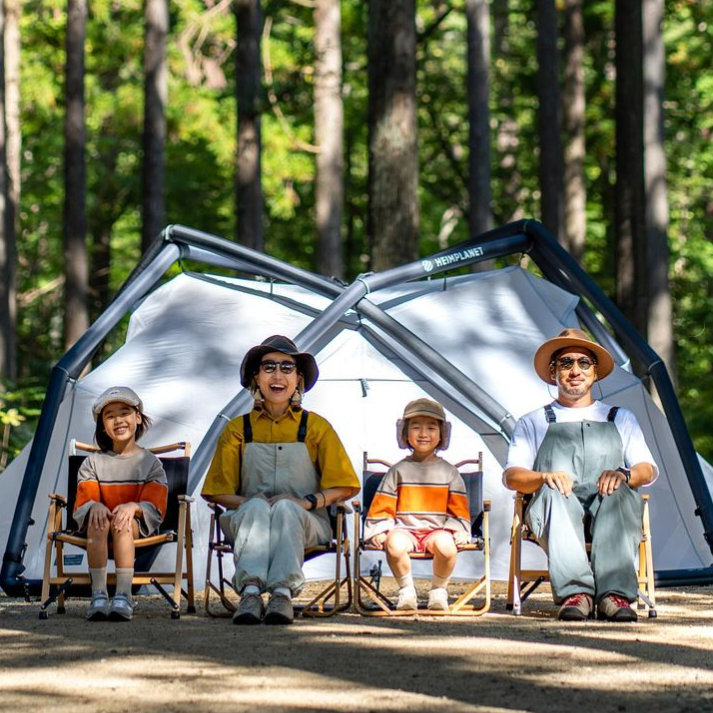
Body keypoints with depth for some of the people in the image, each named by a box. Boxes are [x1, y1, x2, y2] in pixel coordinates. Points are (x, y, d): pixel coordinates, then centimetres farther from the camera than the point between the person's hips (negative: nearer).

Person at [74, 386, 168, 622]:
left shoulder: (150, 463, 9)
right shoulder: (93, 463, 13)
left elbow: (154, 506, -3)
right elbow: (83, 502, 1)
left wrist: (133, 507, -26)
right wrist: (95, 506, -25)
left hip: (139, 525, -1)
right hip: (101, 519, 1)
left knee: (122, 523, -37)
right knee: (99, 521, -36)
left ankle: (124, 596, -46)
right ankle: (98, 595, -43)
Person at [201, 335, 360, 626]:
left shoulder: (316, 427, 13)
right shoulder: (238, 430, 15)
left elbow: (344, 486, 8)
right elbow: (217, 491, 12)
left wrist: (309, 501, -11)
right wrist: (246, 501, -11)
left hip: (303, 522, -1)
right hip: (247, 521, 1)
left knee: (285, 508, -36)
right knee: (257, 506, -36)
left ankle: (283, 593, -54)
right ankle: (250, 592, -54)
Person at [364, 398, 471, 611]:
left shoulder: (448, 471, 13)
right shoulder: (399, 470, 12)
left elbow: (458, 508, 11)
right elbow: (383, 505, 10)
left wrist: (458, 530, -6)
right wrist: (379, 530, -5)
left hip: (437, 530, 0)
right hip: (405, 530, 0)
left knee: (445, 545, -35)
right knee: (394, 544, -35)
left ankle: (439, 590, -7)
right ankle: (406, 590, -10)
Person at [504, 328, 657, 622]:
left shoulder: (620, 419, 29)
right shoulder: (533, 423, 26)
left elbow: (648, 470, 15)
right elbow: (511, 476, 11)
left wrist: (624, 474, -10)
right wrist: (545, 477, -13)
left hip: (610, 507, 1)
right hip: (557, 509, -1)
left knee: (618, 494, -36)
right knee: (554, 494, -37)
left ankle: (615, 593, -49)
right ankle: (574, 591, -50)